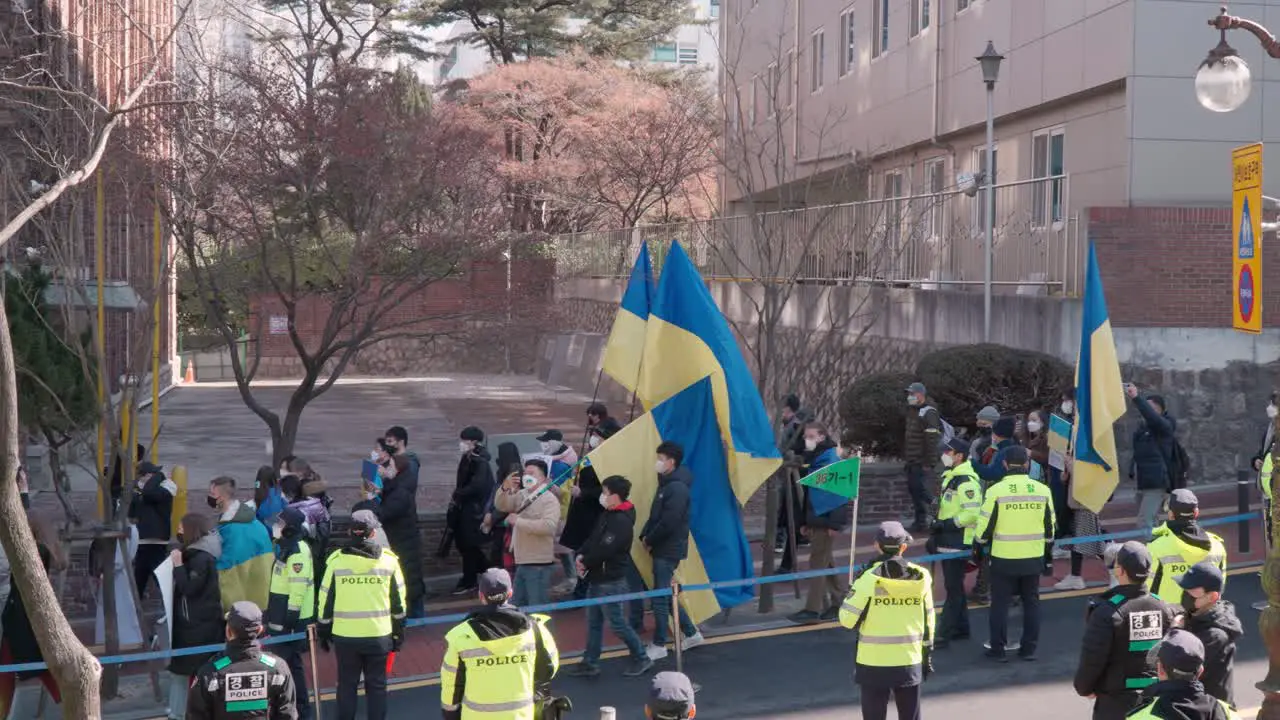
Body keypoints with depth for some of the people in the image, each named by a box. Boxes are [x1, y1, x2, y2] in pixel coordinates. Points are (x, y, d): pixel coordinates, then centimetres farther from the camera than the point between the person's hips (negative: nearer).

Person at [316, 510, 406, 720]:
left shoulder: (336, 560, -6)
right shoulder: (389, 560, -4)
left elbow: (325, 600, -1)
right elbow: (398, 602, 3)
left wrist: (323, 632, 11)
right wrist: (399, 632, 13)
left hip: (345, 635, 0)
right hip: (379, 635, 0)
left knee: (346, 684, 13)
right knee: (376, 685, 11)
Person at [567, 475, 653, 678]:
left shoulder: (621, 521, -21)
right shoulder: (607, 515, 10)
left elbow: (605, 550, -26)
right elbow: (593, 539, 14)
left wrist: (586, 563, -12)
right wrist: (581, 555, -3)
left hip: (611, 581, -10)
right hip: (597, 578, 10)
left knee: (616, 623, -2)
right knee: (594, 622, 13)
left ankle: (641, 659, 11)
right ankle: (590, 663, 20)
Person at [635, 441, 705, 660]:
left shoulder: (677, 488, -17)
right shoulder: (666, 484, 13)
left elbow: (669, 522, -22)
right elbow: (654, 515, 15)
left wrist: (649, 540, -11)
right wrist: (645, 536, 1)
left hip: (669, 550, -10)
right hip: (662, 548, 10)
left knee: (660, 597, -2)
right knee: (665, 595, 16)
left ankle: (659, 645, 6)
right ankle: (691, 633, 26)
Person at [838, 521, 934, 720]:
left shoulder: (869, 579, -14)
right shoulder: (921, 577, -2)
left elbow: (848, 619, -10)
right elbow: (928, 620, 6)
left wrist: (854, 592, 7)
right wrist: (927, 653, 17)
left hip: (874, 663, -3)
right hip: (910, 662, 3)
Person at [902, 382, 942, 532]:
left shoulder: (928, 413, -14)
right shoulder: (912, 411, 17)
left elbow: (932, 441, -20)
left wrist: (928, 463, -22)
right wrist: (905, 456, 22)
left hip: (922, 463, -10)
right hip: (911, 461, 10)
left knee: (919, 489, -12)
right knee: (912, 488, 12)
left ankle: (922, 521, -4)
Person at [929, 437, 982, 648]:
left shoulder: (967, 481, -19)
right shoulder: (949, 477, 14)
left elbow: (972, 514, -25)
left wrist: (946, 524, -22)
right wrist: (936, 530, 19)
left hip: (959, 543, -10)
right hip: (948, 542, 10)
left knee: (953, 589, -7)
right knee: (954, 586, 17)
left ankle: (943, 634, -7)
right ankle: (961, 628, 27)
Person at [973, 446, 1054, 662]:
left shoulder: (996, 491, -12)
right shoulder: (1042, 490, -1)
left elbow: (984, 526, -8)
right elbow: (1050, 527, 8)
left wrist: (978, 547, 9)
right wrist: (1047, 552, 21)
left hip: (1004, 559, -3)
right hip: (1033, 559, 3)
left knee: (1000, 603, 7)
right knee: (1031, 603, 14)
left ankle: (998, 650, 11)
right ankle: (1029, 649, 18)